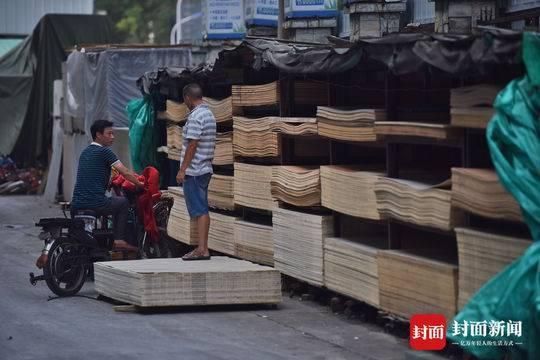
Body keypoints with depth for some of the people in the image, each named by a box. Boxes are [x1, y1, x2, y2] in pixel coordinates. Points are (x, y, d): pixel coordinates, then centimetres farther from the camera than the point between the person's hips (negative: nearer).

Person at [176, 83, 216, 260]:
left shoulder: (195, 116, -15)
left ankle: (202, 249, -10)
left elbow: (192, 145, -19)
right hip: (206, 168, 9)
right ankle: (202, 247, 14)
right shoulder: (210, 115, 14)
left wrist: (182, 169, -17)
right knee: (202, 209, 12)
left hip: (194, 171, -9)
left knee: (199, 210, -9)